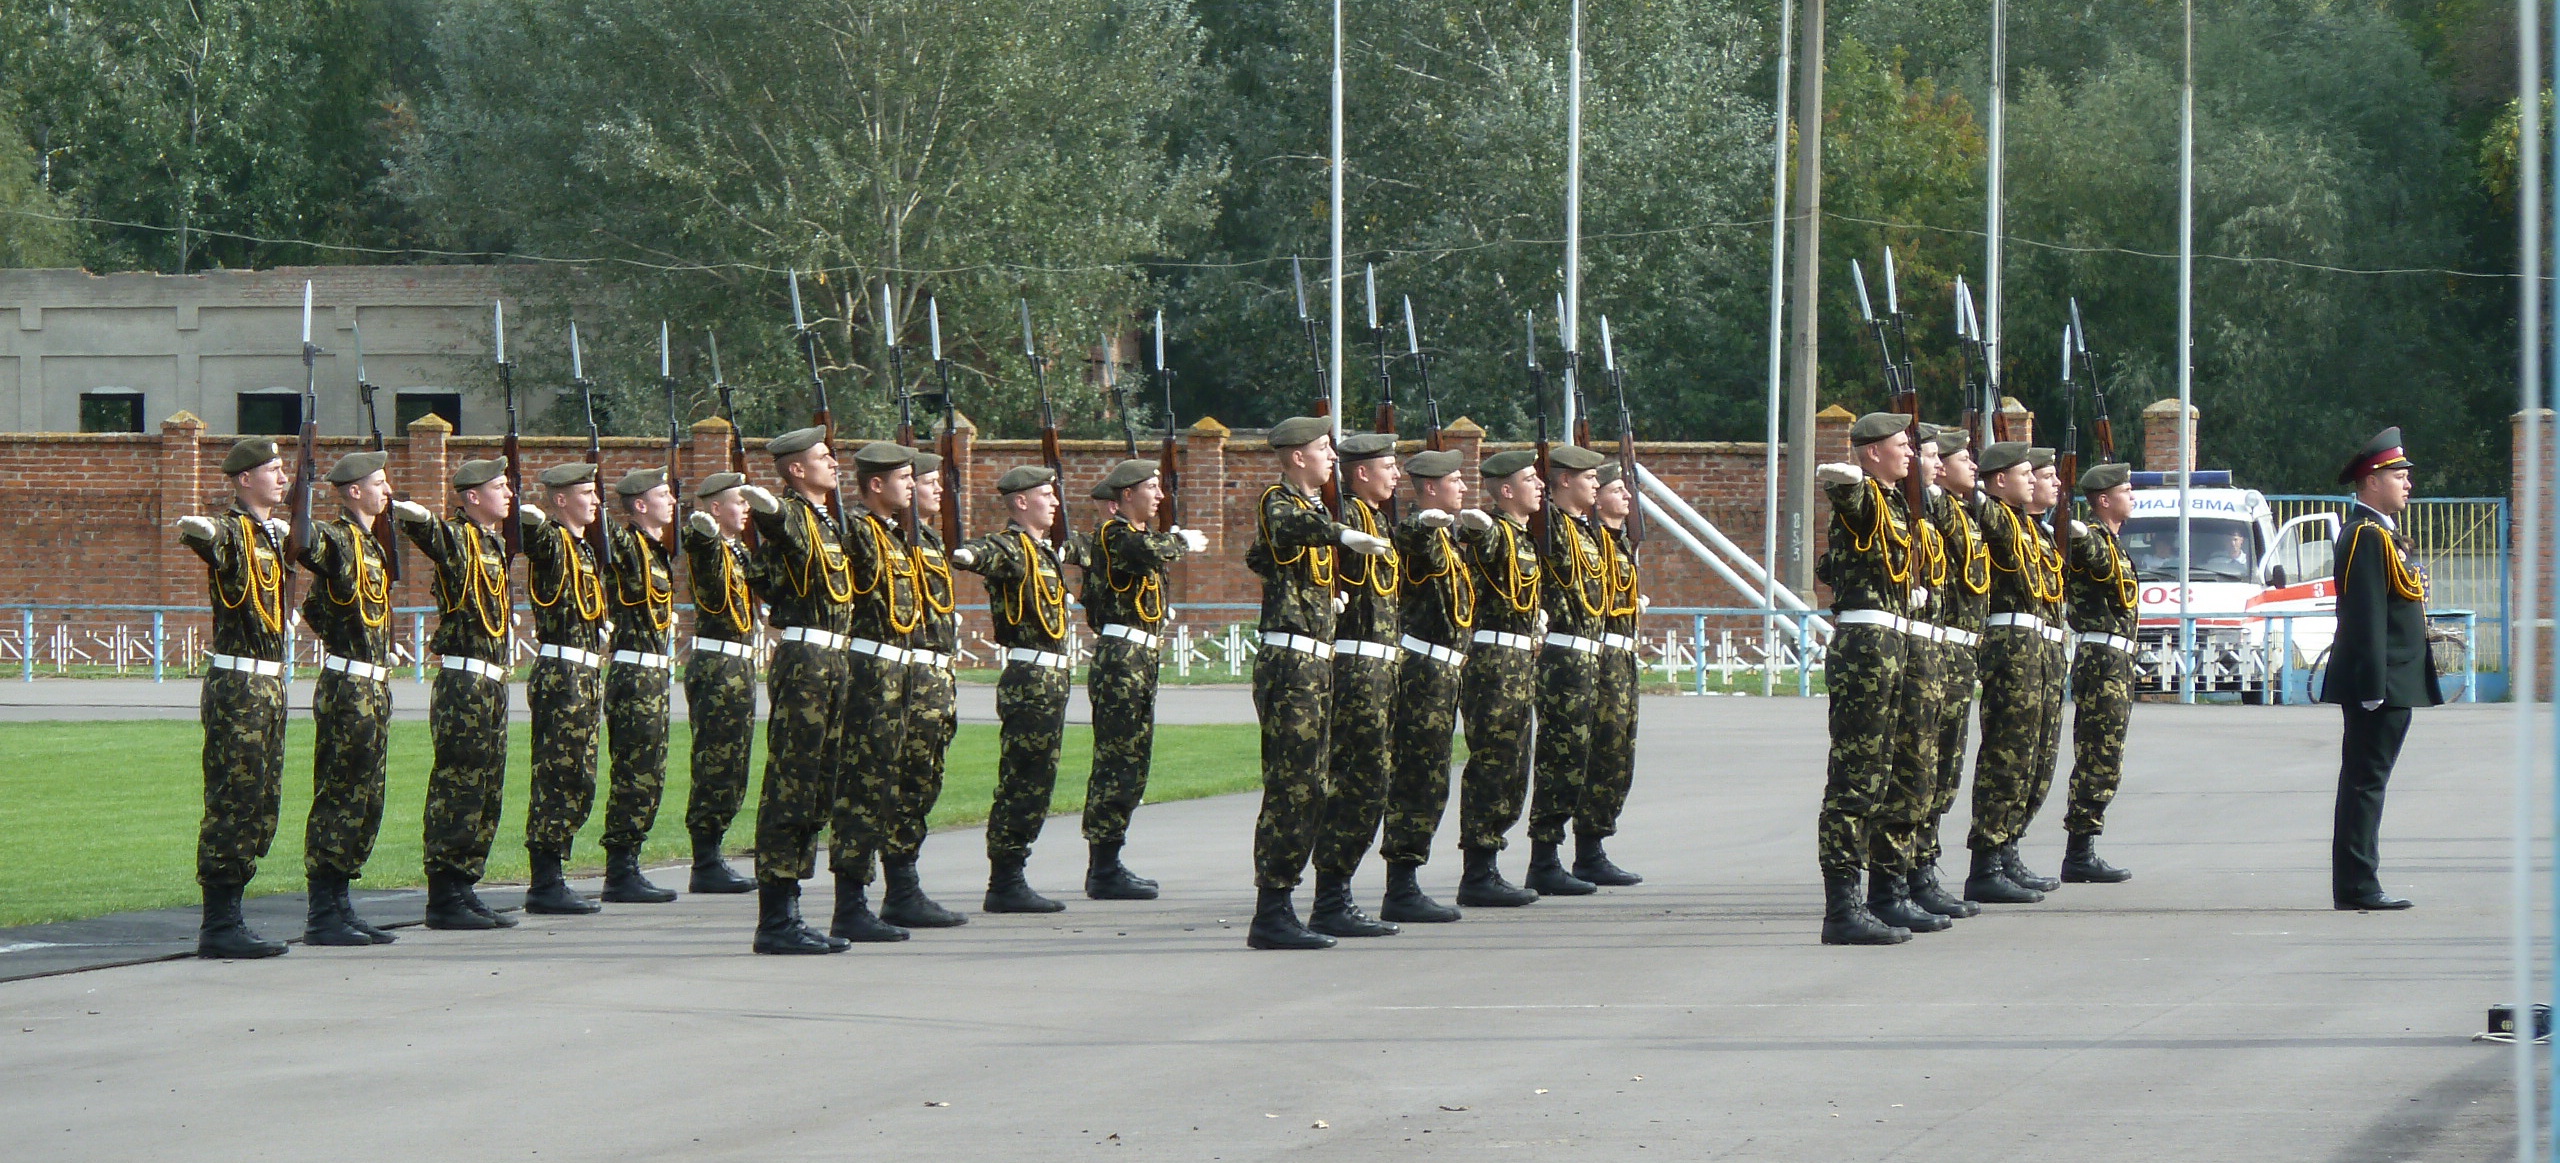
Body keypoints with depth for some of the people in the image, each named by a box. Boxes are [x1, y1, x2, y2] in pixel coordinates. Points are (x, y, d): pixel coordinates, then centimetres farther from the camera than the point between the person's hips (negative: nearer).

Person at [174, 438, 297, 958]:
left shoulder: (274, 534, 14)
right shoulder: (233, 534, -12)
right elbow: (197, 533, -39)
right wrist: (194, 528, -58)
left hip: (270, 685, 9)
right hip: (238, 686, -9)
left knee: (262, 803, 11)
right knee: (234, 801, -7)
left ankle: (226, 916, 18)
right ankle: (219, 925, -4)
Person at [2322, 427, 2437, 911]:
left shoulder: (2381, 534, 19)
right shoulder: (2368, 537, -15)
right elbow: (2366, 617, -21)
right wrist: (2374, 686, -24)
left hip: (2392, 685, 11)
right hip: (2381, 688, -11)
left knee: (2364, 783, 11)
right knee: (2366, 783, -9)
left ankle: (2356, 885, 14)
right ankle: (2357, 887, -8)